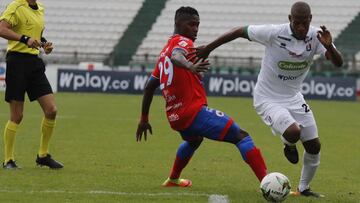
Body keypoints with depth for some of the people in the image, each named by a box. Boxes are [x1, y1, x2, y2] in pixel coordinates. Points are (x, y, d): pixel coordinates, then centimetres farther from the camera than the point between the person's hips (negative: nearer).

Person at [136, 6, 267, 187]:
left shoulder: (164, 51, 19)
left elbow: (149, 87, 24)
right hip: (194, 111, -9)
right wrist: (191, 66, -53)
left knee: (194, 139, 41)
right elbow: (176, 56, -31)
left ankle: (173, 179, 50)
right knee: (241, 137, -13)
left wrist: (144, 119, 31)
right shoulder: (183, 42, -6)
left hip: (175, 117, 9)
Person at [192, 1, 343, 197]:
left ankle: (303, 188, 30)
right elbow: (241, 31, -13)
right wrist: (208, 48, -6)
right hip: (268, 99, -5)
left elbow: (338, 63, -20)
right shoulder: (274, 33, -24)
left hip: (294, 98, 5)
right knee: (293, 133, -30)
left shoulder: (316, 36, -13)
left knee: (314, 146, 6)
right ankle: (288, 145, 9)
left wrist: (329, 46, -42)